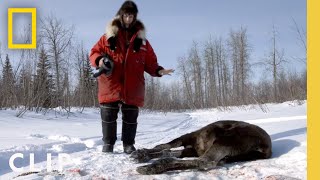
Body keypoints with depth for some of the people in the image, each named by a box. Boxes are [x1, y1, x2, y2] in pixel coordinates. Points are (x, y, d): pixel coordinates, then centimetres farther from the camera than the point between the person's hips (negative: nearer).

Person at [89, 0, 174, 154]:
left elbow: (149, 62, 11)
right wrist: (99, 60, -15)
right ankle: (108, 144, 18)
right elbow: (94, 52, 9)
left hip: (132, 88, 1)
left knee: (131, 118, 7)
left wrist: (158, 71, -8)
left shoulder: (141, 39, 11)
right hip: (110, 85, -1)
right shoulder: (108, 36, 7)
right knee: (108, 117, 3)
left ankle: (129, 145, 21)